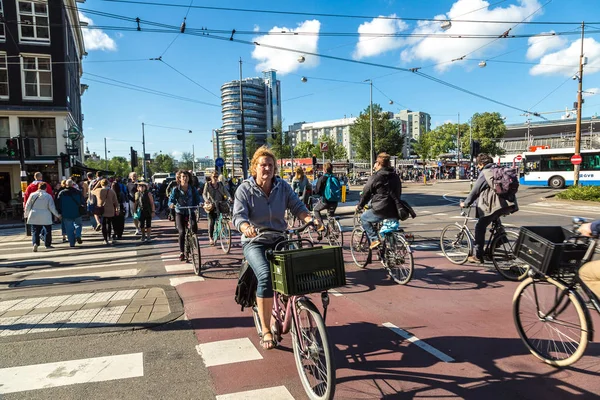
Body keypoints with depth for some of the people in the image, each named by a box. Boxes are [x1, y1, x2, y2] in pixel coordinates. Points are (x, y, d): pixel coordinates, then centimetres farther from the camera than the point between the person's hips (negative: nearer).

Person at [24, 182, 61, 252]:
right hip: (46, 217, -1)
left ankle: (35, 243, -15)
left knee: (35, 231, 5)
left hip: (34, 217, 2)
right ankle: (48, 244, 19)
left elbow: (27, 206, 5)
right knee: (48, 230, 13)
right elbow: (52, 207, -7)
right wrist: (57, 215, 3)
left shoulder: (32, 195, 0)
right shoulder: (48, 196, -6)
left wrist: (27, 214, 19)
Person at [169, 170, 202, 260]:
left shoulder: (192, 189, -2)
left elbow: (197, 200, -4)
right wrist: (171, 204, -35)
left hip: (191, 212, 1)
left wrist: (200, 204, -27)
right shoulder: (176, 189, -6)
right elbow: (171, 200, -11)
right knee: (182, 232, -14)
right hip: (180, 213, -1)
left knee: (194, 228, -22)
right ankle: (181, 252, 0)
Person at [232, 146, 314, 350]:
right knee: (266, 276, -28)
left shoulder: (283, 186, 3)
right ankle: (266, 331, -13)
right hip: (255, 242, -3)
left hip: (280, 240, 4)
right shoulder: (245, 189, -5)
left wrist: (310, 219, -26)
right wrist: (247, 228, -38)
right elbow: (238, 216, -15)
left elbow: (297, 206, -5)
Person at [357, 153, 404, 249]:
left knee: (364, 217, 15)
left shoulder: (376, 177, -8)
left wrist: (360, 206, 11)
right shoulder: (395, 176, 14)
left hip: (381, 210, -7)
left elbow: (366, 193, -3)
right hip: (394, 211, 7)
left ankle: (374, 239, 3)